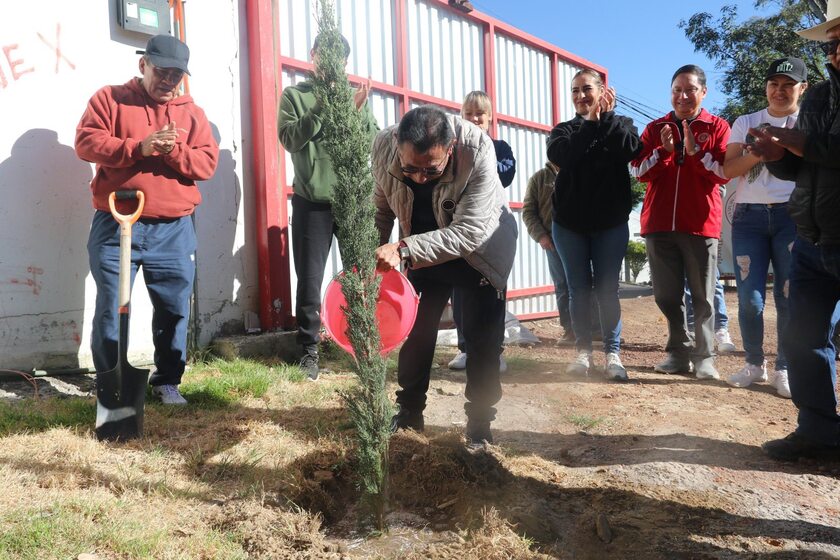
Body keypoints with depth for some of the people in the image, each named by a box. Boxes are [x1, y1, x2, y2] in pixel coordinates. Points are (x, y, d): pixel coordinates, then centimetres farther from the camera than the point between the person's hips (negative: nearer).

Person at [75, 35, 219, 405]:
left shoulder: (192, 112, 12)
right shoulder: (110, 99, 7)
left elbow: (207, 163, 3)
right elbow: (86, 142, -6)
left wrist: (174, 152, -16)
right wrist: (139, 147, -18)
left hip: (174, 230, 2)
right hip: (116, 226, -2)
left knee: (174, 309, 6)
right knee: (111, 310, 3)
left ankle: (167, 381, 21)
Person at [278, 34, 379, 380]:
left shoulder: (354, 95, 13)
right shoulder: (295, 95, 6)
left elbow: (375, 143, 4)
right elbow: (290, 140, -9)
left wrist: (358, 111, -12)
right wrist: (322, 106, -16)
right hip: (311, 202, -2)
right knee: (310, 280, 2)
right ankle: (309, 350, 13)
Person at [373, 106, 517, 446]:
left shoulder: (477, 150, -36)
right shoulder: (383, 147, -25)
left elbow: (469, 232, -38)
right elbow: (381, 209, -7)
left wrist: (403, 249, -45)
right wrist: (374, 255, -13)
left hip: (481, 248, -3)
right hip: (424, 248, 3)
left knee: (483, 339, -3)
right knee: (414, 329, 8)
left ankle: (479, 423, 12)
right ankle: (409, 412, 24)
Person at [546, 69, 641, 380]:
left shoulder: (619, 125, 7)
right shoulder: (565, 130, 8)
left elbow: (631, 149, -17)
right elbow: (559, 156, -16)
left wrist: (606, 115, -13)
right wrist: (590, 121, -12)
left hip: (611, 223, -1)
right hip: (569, 223, 1)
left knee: (607, 289, -1)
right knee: (578, 289, 4)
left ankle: (612, 354, 6)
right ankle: (583, 351, 12)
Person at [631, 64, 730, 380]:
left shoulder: (717, 127, 5)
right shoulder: (655, 129, 12)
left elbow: (724, 174, -5)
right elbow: (639, 172, 3)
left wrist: (694, 149, -16)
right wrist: (663, 149, -12)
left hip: (700, 223, -2)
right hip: (659, 223, 3)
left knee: (703, 295, 1)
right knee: (666, 294, 5)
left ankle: (704, 358, 7)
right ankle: (679, 353, 16)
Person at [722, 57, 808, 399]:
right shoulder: (746, 123, 12)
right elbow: (727, 169, 2)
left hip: (793, 216, -1)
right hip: (749, 217, 1)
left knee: (790, 297, 0)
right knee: (750, 299, -2)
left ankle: (784, 369, 13)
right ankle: (754, 363, 16)